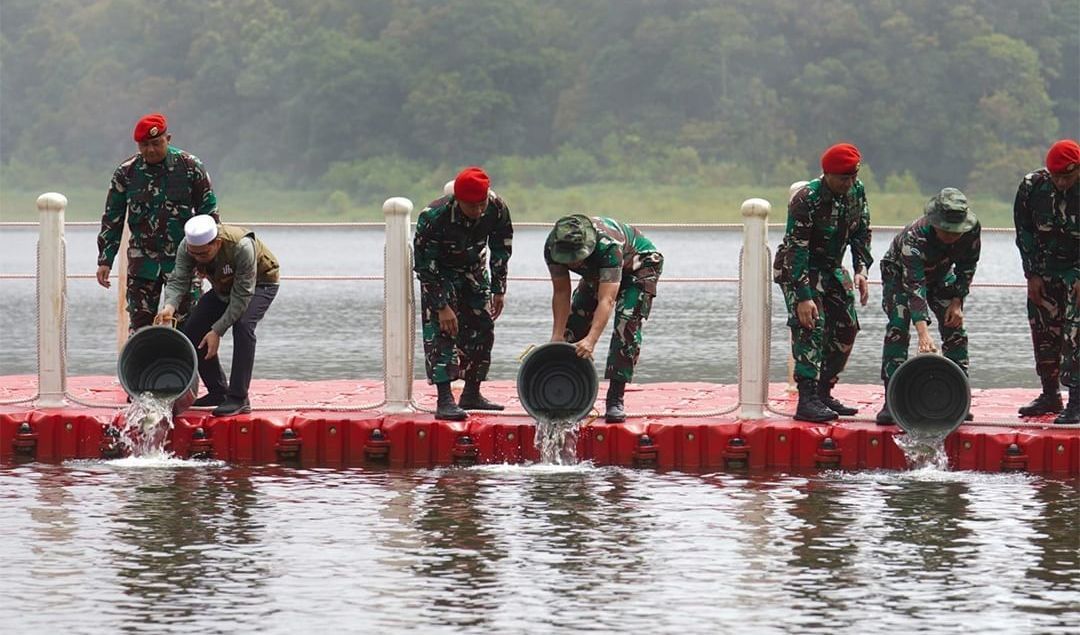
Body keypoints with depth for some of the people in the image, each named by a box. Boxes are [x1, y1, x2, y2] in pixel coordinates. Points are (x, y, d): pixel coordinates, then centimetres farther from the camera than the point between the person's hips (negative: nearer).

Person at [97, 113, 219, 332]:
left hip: (183, 259, -2)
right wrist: (105, 260, 2)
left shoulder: (190, 167, -4)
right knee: (139, 324, 1)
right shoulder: (126, 172, 0)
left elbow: (208, 214, 2)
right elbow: (112, 218, 6)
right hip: (142, 262, 2)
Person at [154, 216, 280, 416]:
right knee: (193, 329, -4)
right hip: (224, 286, 6)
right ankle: (218, 392, 12)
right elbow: (178, 280, -29)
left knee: (242, 325, -31)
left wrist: (217, 331, -38)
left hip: (260, 282, -6)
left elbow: (242, 295, -36)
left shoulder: (241, 247, -41)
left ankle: (239, 399, -27)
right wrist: (169, 306, -52)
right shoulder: (188, 246, -25)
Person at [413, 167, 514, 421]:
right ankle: (444, 401, -23)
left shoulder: (498, 209, -23)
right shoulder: (434, 217, -35)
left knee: (482, 329, 4)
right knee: (441, 331, -18)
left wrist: (498, 290, -4)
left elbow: (501, 251, -6)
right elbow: (425, 266, -27)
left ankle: (472, 394, 18)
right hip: (438, 274, -5)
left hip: (474, 271, 5)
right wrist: (442, 306, -28)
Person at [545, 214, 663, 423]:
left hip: (639, 265, -6)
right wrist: (557, 336, -27)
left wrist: (591, 340, -60)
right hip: (596, 272, 6)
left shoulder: (609, 246, -45)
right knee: (575, 323, -3)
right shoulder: (552, 248, -29)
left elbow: (606, 299, -49)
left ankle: (615, 401, -21)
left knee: (627, 326, -22)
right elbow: (561, 293, -20)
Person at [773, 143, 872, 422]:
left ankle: (824, 393, 17)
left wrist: (861, 269, -7)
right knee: (811, 326, -21)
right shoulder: (806, 199, -27)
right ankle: (807, 400, -25)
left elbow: (861, 232, 8)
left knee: (846, 329, 5)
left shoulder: (857, 192, -6)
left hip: (832, 268, 8)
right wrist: (803, 296, -33)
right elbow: (796, 249, -28)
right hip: (796, 270, -8)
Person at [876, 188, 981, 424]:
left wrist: (957, 301, -17)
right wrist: (923, 333, -60)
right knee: (898, 328, -21)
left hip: (940, 275, 5)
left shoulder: (972, 230, -29)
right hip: (899, 273, -5)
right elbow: (914, 286, -51)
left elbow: (967, 266, -9)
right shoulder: (915, 238, -44)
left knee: (955, 329, -6)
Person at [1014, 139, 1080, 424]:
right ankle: (1050, 395, 20)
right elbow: (1024, 233, 1)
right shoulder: (1032, 187, -8)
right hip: (1045, 268, 4)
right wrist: (1032, 275, -2)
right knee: (1044, 330, 7)